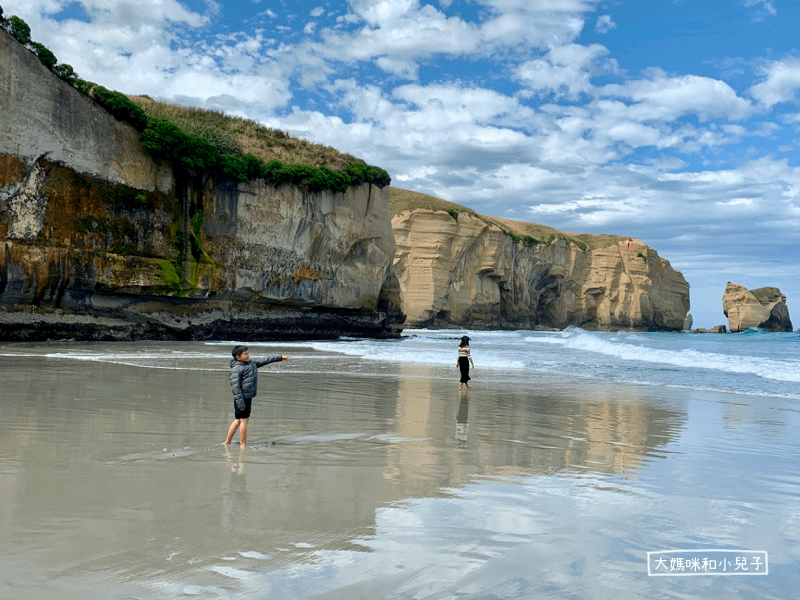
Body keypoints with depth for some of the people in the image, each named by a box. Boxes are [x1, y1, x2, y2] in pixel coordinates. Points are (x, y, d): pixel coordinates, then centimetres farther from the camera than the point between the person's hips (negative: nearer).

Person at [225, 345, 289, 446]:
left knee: (238, 420, 14)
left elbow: (264, 361, 21)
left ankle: (227, 442, 23)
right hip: (242, 397, -9)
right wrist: (240, 402, -23)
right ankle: (243, 445, 8)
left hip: (248, 397, 9)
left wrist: (280, 357, 21)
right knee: (244, 420, -1)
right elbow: (235, 386, -19)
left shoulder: (251, 363, 13)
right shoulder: (236, 369, -14)